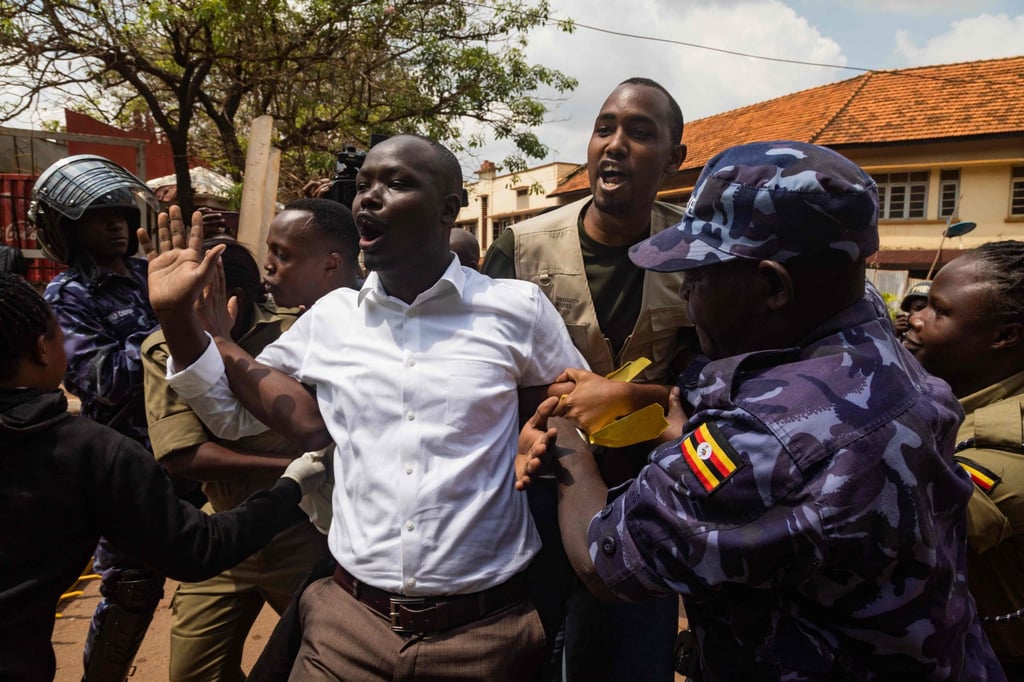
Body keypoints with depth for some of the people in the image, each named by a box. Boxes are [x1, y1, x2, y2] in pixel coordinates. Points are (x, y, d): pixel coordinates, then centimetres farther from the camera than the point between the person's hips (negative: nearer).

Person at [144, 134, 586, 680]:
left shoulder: (517, 309, -6)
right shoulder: (328, 318, 2)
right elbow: (232, 414, 12)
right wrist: (177, 315, 0)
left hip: (485, 630, -1)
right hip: (351, 620, 2)